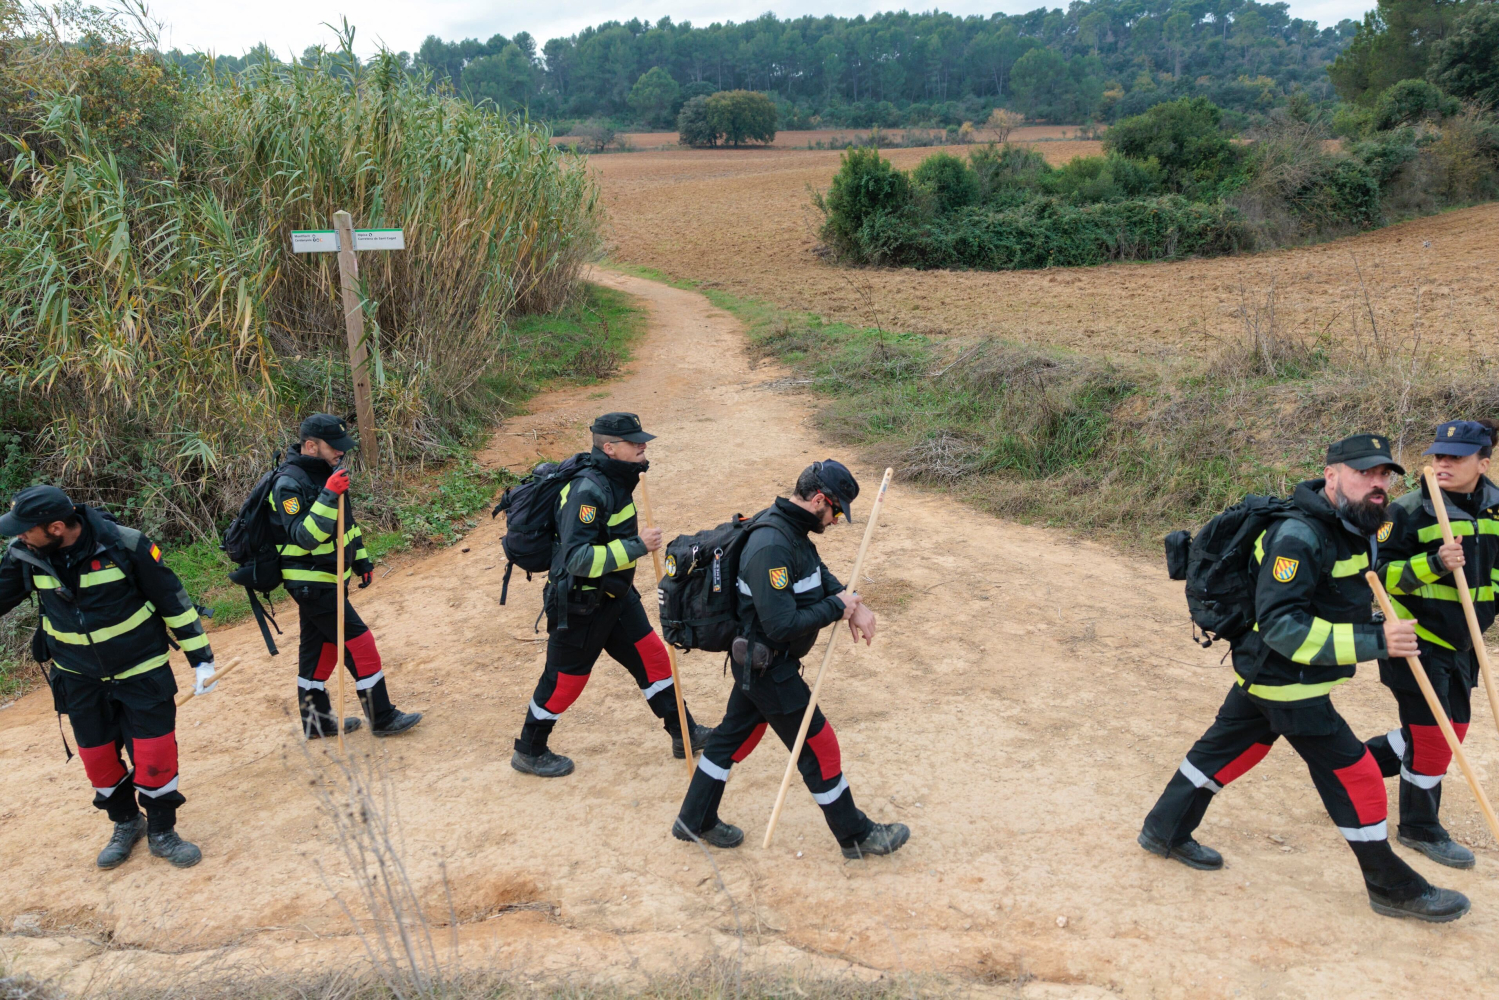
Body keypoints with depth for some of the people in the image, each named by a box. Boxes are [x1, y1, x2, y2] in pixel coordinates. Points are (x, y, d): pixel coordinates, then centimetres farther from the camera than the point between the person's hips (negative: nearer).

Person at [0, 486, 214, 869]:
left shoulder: (126, 545, -22)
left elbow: (173, 601, -14)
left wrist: (201, 658, -10)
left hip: (141, 671, -4)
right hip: (80, 679, 4)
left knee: (155, 754, -1)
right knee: (97, 757, 13)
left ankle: (162, 832, 20)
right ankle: (126, 824, 37)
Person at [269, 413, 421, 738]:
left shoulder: (325, 472, 7)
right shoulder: (290, 484, -21)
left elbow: (347, 521, 20)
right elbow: (304, 536, -31)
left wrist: (361, 560, 22)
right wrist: (328, 496, -37)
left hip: (329, 578, 9)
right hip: (312, 585, -9)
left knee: (321, 646, 16)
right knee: (359, 643, -6)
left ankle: (317, 720, 28)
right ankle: (382, 718, 3)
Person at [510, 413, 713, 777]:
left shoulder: (616, 480, 1)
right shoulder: (588, 491, -28)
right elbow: (577, 558, -33)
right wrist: (636, 546, -33)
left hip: (616, 596, 9)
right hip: (579, 606, -9)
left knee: (652, 657, 12)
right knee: (565, 679, 7)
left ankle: (684, 734, 26)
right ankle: (528, 752, 29)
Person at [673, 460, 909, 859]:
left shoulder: (792, 530, 2)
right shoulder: (772, 546, -30)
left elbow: (820, 574, 11)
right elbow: (782, 624, -32)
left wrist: (854, 604, -8)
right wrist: (837, 607, -20)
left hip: (757, 661, 10)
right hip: (767, 668, -10)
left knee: (735, 735, 21)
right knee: (819, 748, 4)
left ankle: (695, 821, 36)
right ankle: (856, 835, 21)